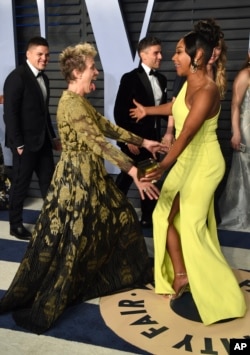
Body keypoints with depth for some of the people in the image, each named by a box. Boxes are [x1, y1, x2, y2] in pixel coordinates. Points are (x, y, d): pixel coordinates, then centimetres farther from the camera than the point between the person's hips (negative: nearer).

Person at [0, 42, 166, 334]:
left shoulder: (81, 101, 12)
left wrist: (142, 142, 17)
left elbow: (107, 126, 16)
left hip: (91, 175, 10)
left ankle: (126, 273, 40)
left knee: (120, 218, 19)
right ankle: (41, 306, 13)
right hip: (76, 178, -10)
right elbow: (99, 142, -30)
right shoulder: (72, 104, -21)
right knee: (66, 242, -2)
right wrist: (133, 171, -35)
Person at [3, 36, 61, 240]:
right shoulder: (17, 77, -13)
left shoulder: (44, 78, 11)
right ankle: (16, 225, 22)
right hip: (26, 142, -7)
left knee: (49, 181, 13)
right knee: (21, 184, 5)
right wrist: (18, 143, -19)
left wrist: (52, 136, 15)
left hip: (43, 140, 7)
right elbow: (10, 113, -17)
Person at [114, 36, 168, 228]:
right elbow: (119, 111, -14)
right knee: (126, 178, 5)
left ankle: (148, 217, 27)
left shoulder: (162, 79, 8)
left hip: (152, 137, 6)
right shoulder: (130, 78, -10)